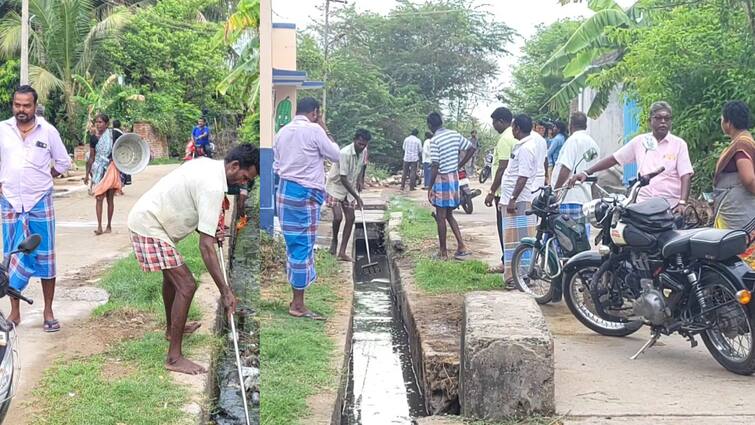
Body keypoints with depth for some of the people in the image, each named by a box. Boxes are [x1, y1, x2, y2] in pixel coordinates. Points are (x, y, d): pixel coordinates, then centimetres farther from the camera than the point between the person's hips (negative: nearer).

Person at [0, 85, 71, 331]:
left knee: (45, 257, 2)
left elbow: (63, 162, 7)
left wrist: (43, 179, 4)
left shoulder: (48, 131, -3)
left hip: (40, 202, -1)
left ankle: (48, 312, 10)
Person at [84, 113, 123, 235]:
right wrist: (87, 174, 11)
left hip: (111, 169, -2)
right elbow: (91, 157, 11)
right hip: (98, 169, 2)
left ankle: (109, 226, 14)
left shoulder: (112, 135, -4)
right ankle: (99, 226, -9)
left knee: (110, 198, 5)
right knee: (99, 198, -6)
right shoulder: (93, 138, 5)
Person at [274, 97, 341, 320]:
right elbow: (336, 155, -1)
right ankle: (298, 304, 1)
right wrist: (325, 129, 5)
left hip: (283, 191, 7)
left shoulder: (282, 131, 10)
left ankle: (296, 298, 19)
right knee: (303, 247, -2)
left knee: (293, 245, 13)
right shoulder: (314, 130, -10)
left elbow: (277, 165, 14)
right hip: (305, 193, -7)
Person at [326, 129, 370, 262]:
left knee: (350, 218, 0)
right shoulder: (345, 153, -27)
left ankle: (342, 252, 4)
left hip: (349, 189, 7)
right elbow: (343, 178, -27)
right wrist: (357, 197, -27)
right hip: (335, 187, -7)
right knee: (338, 217, -20)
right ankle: (334, 240, 11)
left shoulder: (363, 152, -5)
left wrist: (356, 189, 12)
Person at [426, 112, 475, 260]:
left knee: (441, 217, 3)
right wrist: (459, 165, 13)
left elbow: (435, 167, -19)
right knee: (449, 215, 17)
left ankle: (443, 253, 10)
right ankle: (461, 247, 9)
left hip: (442, 180, -7)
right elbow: (471, 149, 8)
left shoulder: (435, 141, -17)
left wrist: (430, 188, -11)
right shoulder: (455, 135, 3)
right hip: (454, 177, 7)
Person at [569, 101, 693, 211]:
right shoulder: (639, 141, 11)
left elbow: (685, 175, -4)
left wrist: (682, 203, -19)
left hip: (671, 207, -2)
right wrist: (586, 172, 4)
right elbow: (614, 159, 12)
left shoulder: (679, 144, 4)